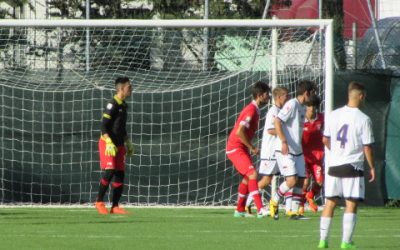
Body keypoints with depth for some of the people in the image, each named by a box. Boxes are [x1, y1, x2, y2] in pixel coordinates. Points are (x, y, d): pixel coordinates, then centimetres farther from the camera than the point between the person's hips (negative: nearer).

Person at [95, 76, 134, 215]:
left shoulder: (123, 105, 14)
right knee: (109, 171, -17)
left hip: (119, 145, 8)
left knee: (120, 175, 3)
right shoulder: (112, 105, -13)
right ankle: (99, 202, -3)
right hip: (107, 144, -8)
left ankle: (115, 206, 7)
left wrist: (128, 143, 23)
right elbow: (104, 126, -18)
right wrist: (109, 143, -27)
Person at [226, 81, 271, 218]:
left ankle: (240, 210, 26)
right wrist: (252, 148, -19)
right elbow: (240, 132, -27)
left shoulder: (255, 110, 11)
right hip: (235, 148, -10)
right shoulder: (251, 111, -19)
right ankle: (260, 209, -26)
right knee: (253, 174, -19)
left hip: (242, 149, 10)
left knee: (247, 178, 16)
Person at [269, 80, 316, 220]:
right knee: (291, 180, -16)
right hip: (285, 151, -9)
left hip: (297, 151, 9)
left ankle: (294, 211, 9)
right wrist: (283, 142, -27)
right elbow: (277, 122, -21)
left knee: (300, 180, 3)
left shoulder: (302, 108, 15)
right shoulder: (292, 104, -13)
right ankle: (274, 201, 4)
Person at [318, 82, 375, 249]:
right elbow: (367, 147, -9)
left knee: (330, 202, 10)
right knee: (351, 204, -1)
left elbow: (325, 140, 13)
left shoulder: (333, 115, 4)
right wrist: (372, 167, 3)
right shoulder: (363, 119, -10)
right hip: (353, 166, -5)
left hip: (334, 166, 5)